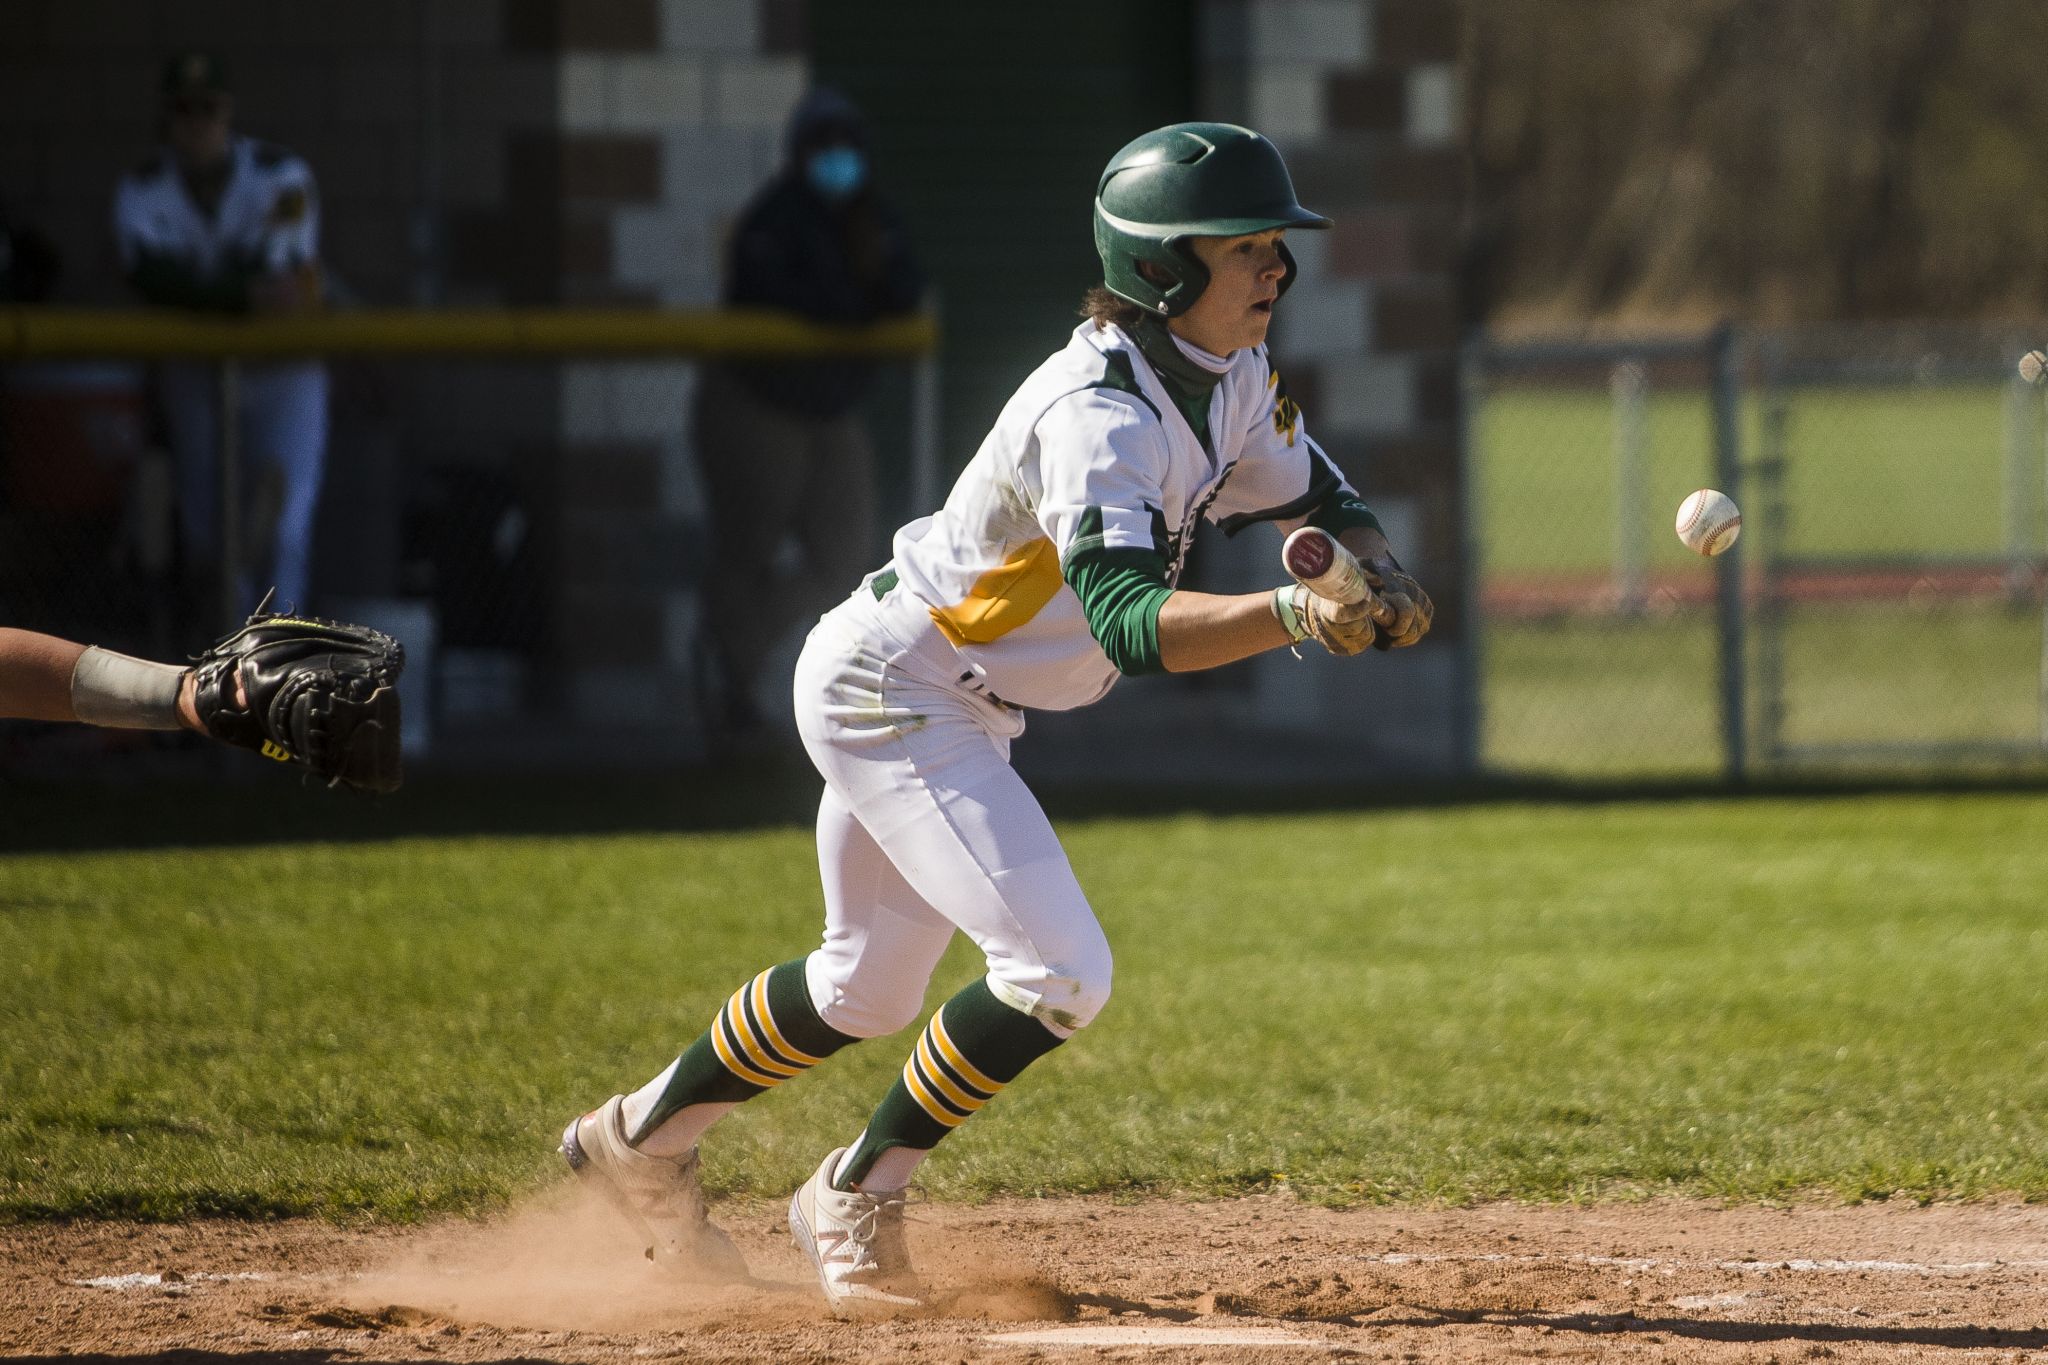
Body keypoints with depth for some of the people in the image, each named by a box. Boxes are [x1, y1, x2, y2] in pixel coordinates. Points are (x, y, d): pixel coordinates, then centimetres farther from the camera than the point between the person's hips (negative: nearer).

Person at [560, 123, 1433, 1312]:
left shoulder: (1232, 377, -3)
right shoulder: (1100, 414, -31)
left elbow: (1313, 498, 10)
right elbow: (1128, 623, -42)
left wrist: (1382, 576, -12)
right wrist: (1294, 615, -57)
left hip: (960, 709, 10)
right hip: (888, 691, -10)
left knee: (870, 989, 24)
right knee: (1060, 973, -18)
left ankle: (647, 1137, 43)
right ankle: (857, 1201, -1)